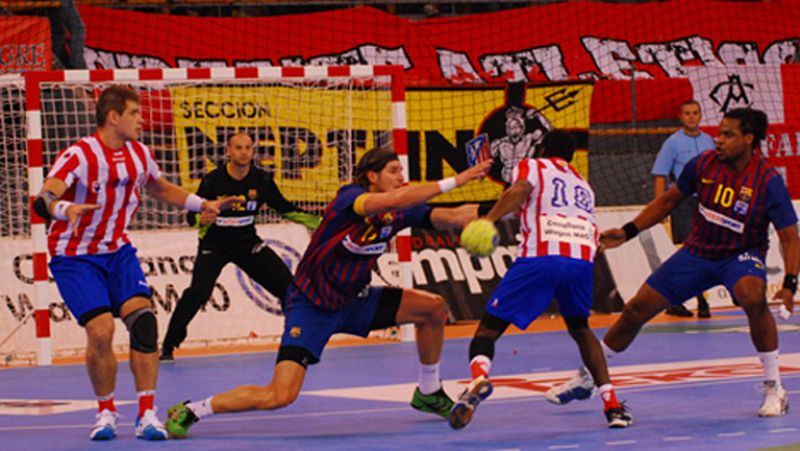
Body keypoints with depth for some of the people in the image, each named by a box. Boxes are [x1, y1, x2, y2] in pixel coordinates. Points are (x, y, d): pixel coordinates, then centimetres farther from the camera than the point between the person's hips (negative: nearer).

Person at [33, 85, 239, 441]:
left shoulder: (139, 154, 1)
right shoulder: (79, 155, -20)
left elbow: (161, 188, 23)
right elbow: (43, 201, -34)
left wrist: (203, 204, 11)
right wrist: (65, 208, -56)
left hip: (118, 251, 5)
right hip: (74, 257, -5)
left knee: (143, 320, -15)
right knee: (101, 331, -19)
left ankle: (147, 414, -8)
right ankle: (106, 412, 5)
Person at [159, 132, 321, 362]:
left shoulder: (262, 180, -8)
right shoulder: (213, 180, -18)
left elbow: (285, 208, 4)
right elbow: (192, 216, -15)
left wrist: (317, 222, -2)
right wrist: (201, 220, -38)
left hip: (247, 242, 4)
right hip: (213, 245, -4)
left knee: (286, 283, -3)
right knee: (198, 291, -23)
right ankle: (168, 347, -13)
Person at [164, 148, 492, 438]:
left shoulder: (397, 214, -1)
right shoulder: (349, 199, -22)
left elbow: (444, 217, -10)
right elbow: (396, 199, -39)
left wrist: (468, 215, -31)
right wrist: (455, 181, -39)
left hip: (353, 301, 8)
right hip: (311, 306, -8)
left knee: (433, 307, 2)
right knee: (280, 396, -21)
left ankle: (428, 393, 22)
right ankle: (189, 412, -4)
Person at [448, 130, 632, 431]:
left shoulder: (532, 166, 20)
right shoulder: (584, 185, 34)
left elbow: (519, 190, -3)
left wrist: (488, 220, -11)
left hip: (540, 257, -4)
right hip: (582, 258, 4)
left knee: (489, 327, 3)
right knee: (580, 329, 29)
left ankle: (479, 377, -30)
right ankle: (612, 404, 17)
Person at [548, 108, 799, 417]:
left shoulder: (769, 182, -22)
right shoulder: (703, 164, -12)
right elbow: (669, 199, 6)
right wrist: (629, 231, 1)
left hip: (742, 255, -4)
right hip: (698, 251, 4)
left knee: (753, 297, -37)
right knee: (637, 309, 1)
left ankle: (774, 389, -21)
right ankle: (586, 377, 22)